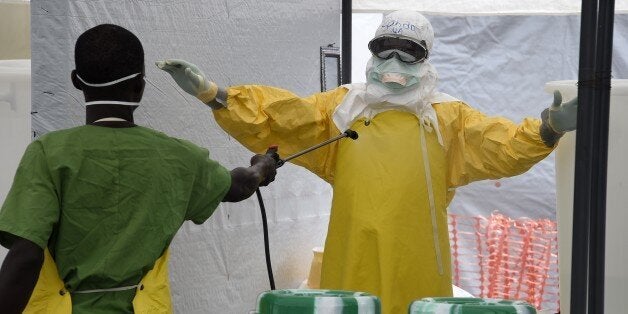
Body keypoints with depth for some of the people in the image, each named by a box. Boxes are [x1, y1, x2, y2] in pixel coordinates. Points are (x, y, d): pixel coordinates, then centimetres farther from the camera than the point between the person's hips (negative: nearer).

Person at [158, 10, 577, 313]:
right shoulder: (343, 108, 12)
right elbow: (278, 115, 5)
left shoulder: (447, 117, 10)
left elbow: (498, 143, -3)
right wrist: (212, 93, -6)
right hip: (352, 271, 1)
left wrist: (546, 131, -22)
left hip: (416, 277, -1)